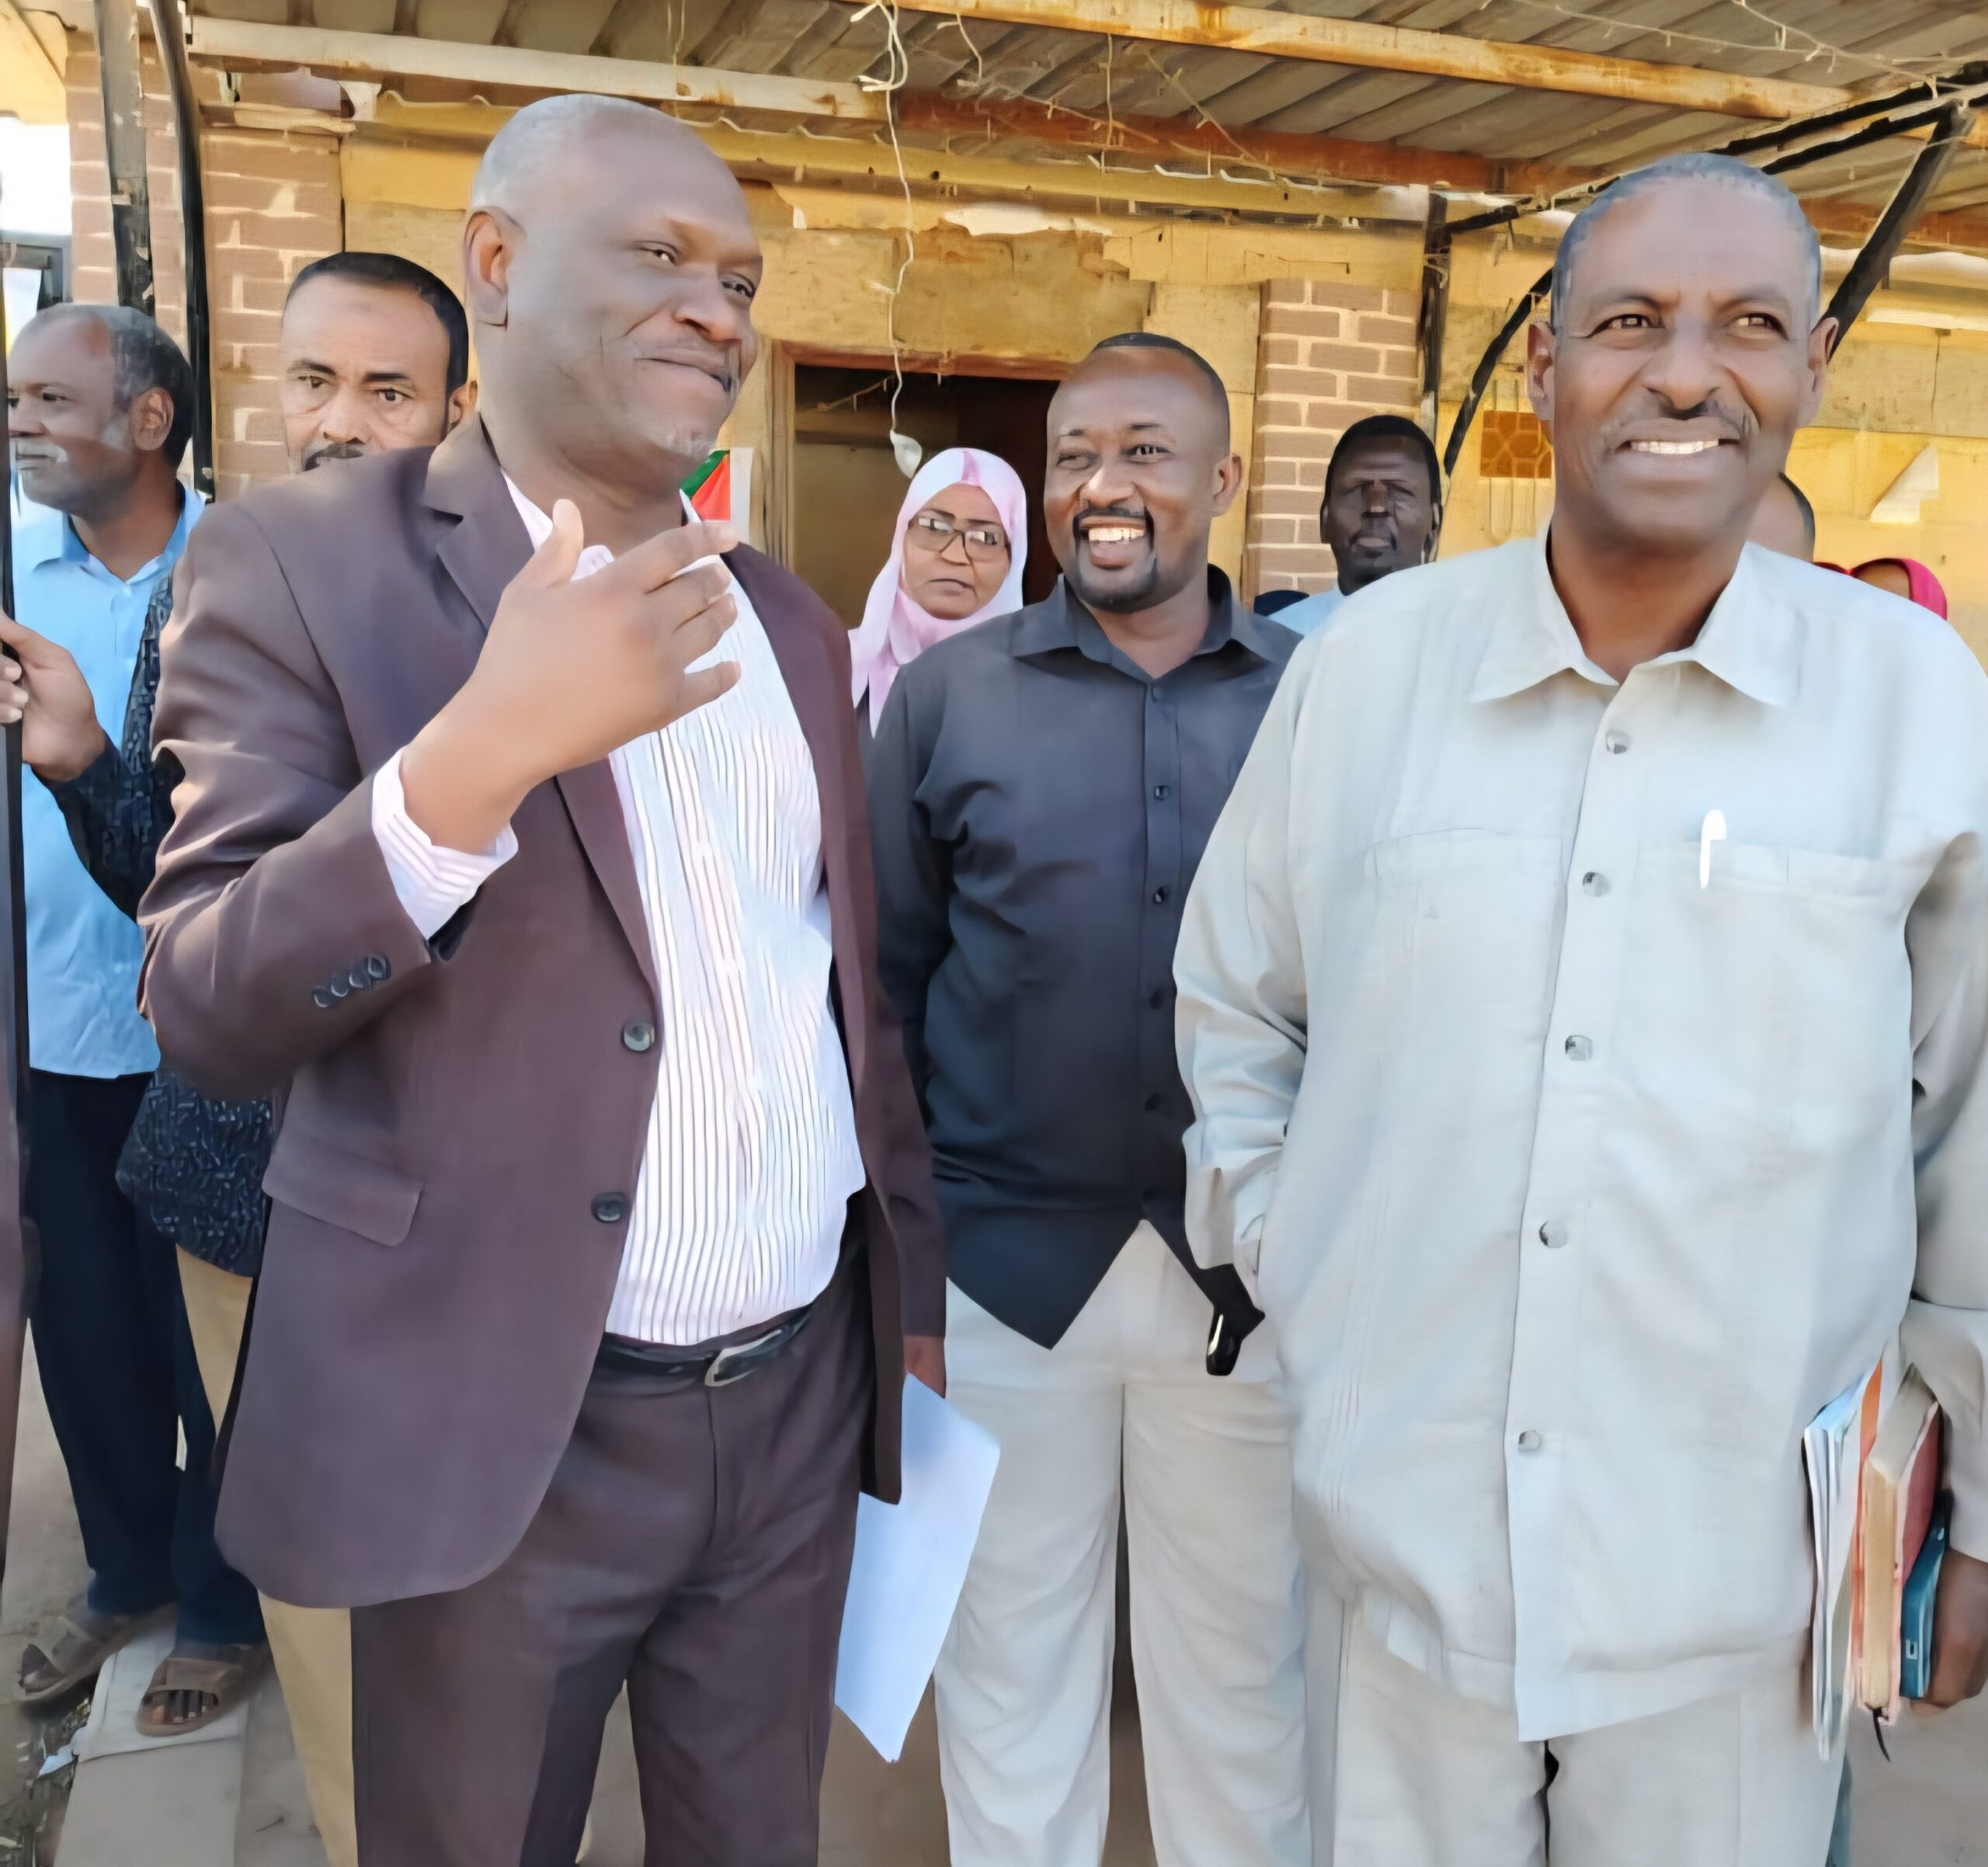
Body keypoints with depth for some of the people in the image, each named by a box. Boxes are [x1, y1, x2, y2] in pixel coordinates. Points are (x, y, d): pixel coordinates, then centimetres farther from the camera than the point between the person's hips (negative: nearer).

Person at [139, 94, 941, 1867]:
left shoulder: (793, 623, 9)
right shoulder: (304, 559, -7)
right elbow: (203, 1008, -13)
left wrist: (918, 1288, 13)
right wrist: (481, 751, -27)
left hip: (802, 1394, 5)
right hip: (500, 1424, -4)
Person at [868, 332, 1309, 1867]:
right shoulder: (950, 691, -1)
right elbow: (884, 980, 0)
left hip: (1253, 1270, 1)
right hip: (1006, 1261, 0)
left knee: (1243, 1681, 17)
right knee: (1011, 1682, 17)